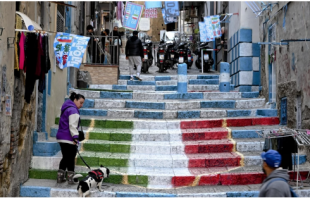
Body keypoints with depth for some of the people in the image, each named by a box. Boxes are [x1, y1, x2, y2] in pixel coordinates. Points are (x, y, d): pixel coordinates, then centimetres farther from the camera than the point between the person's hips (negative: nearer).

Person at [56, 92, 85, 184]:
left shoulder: (67, 108, 20)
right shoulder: (73, 110, -14)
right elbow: (72, 125, -21)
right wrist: (75, 137, -23)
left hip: (61, 137, 10)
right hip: (68, 139, -10)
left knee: (65, 157, 16)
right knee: (71, 158, -2)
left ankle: (60, 177, 19)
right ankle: (70, 178, 2)